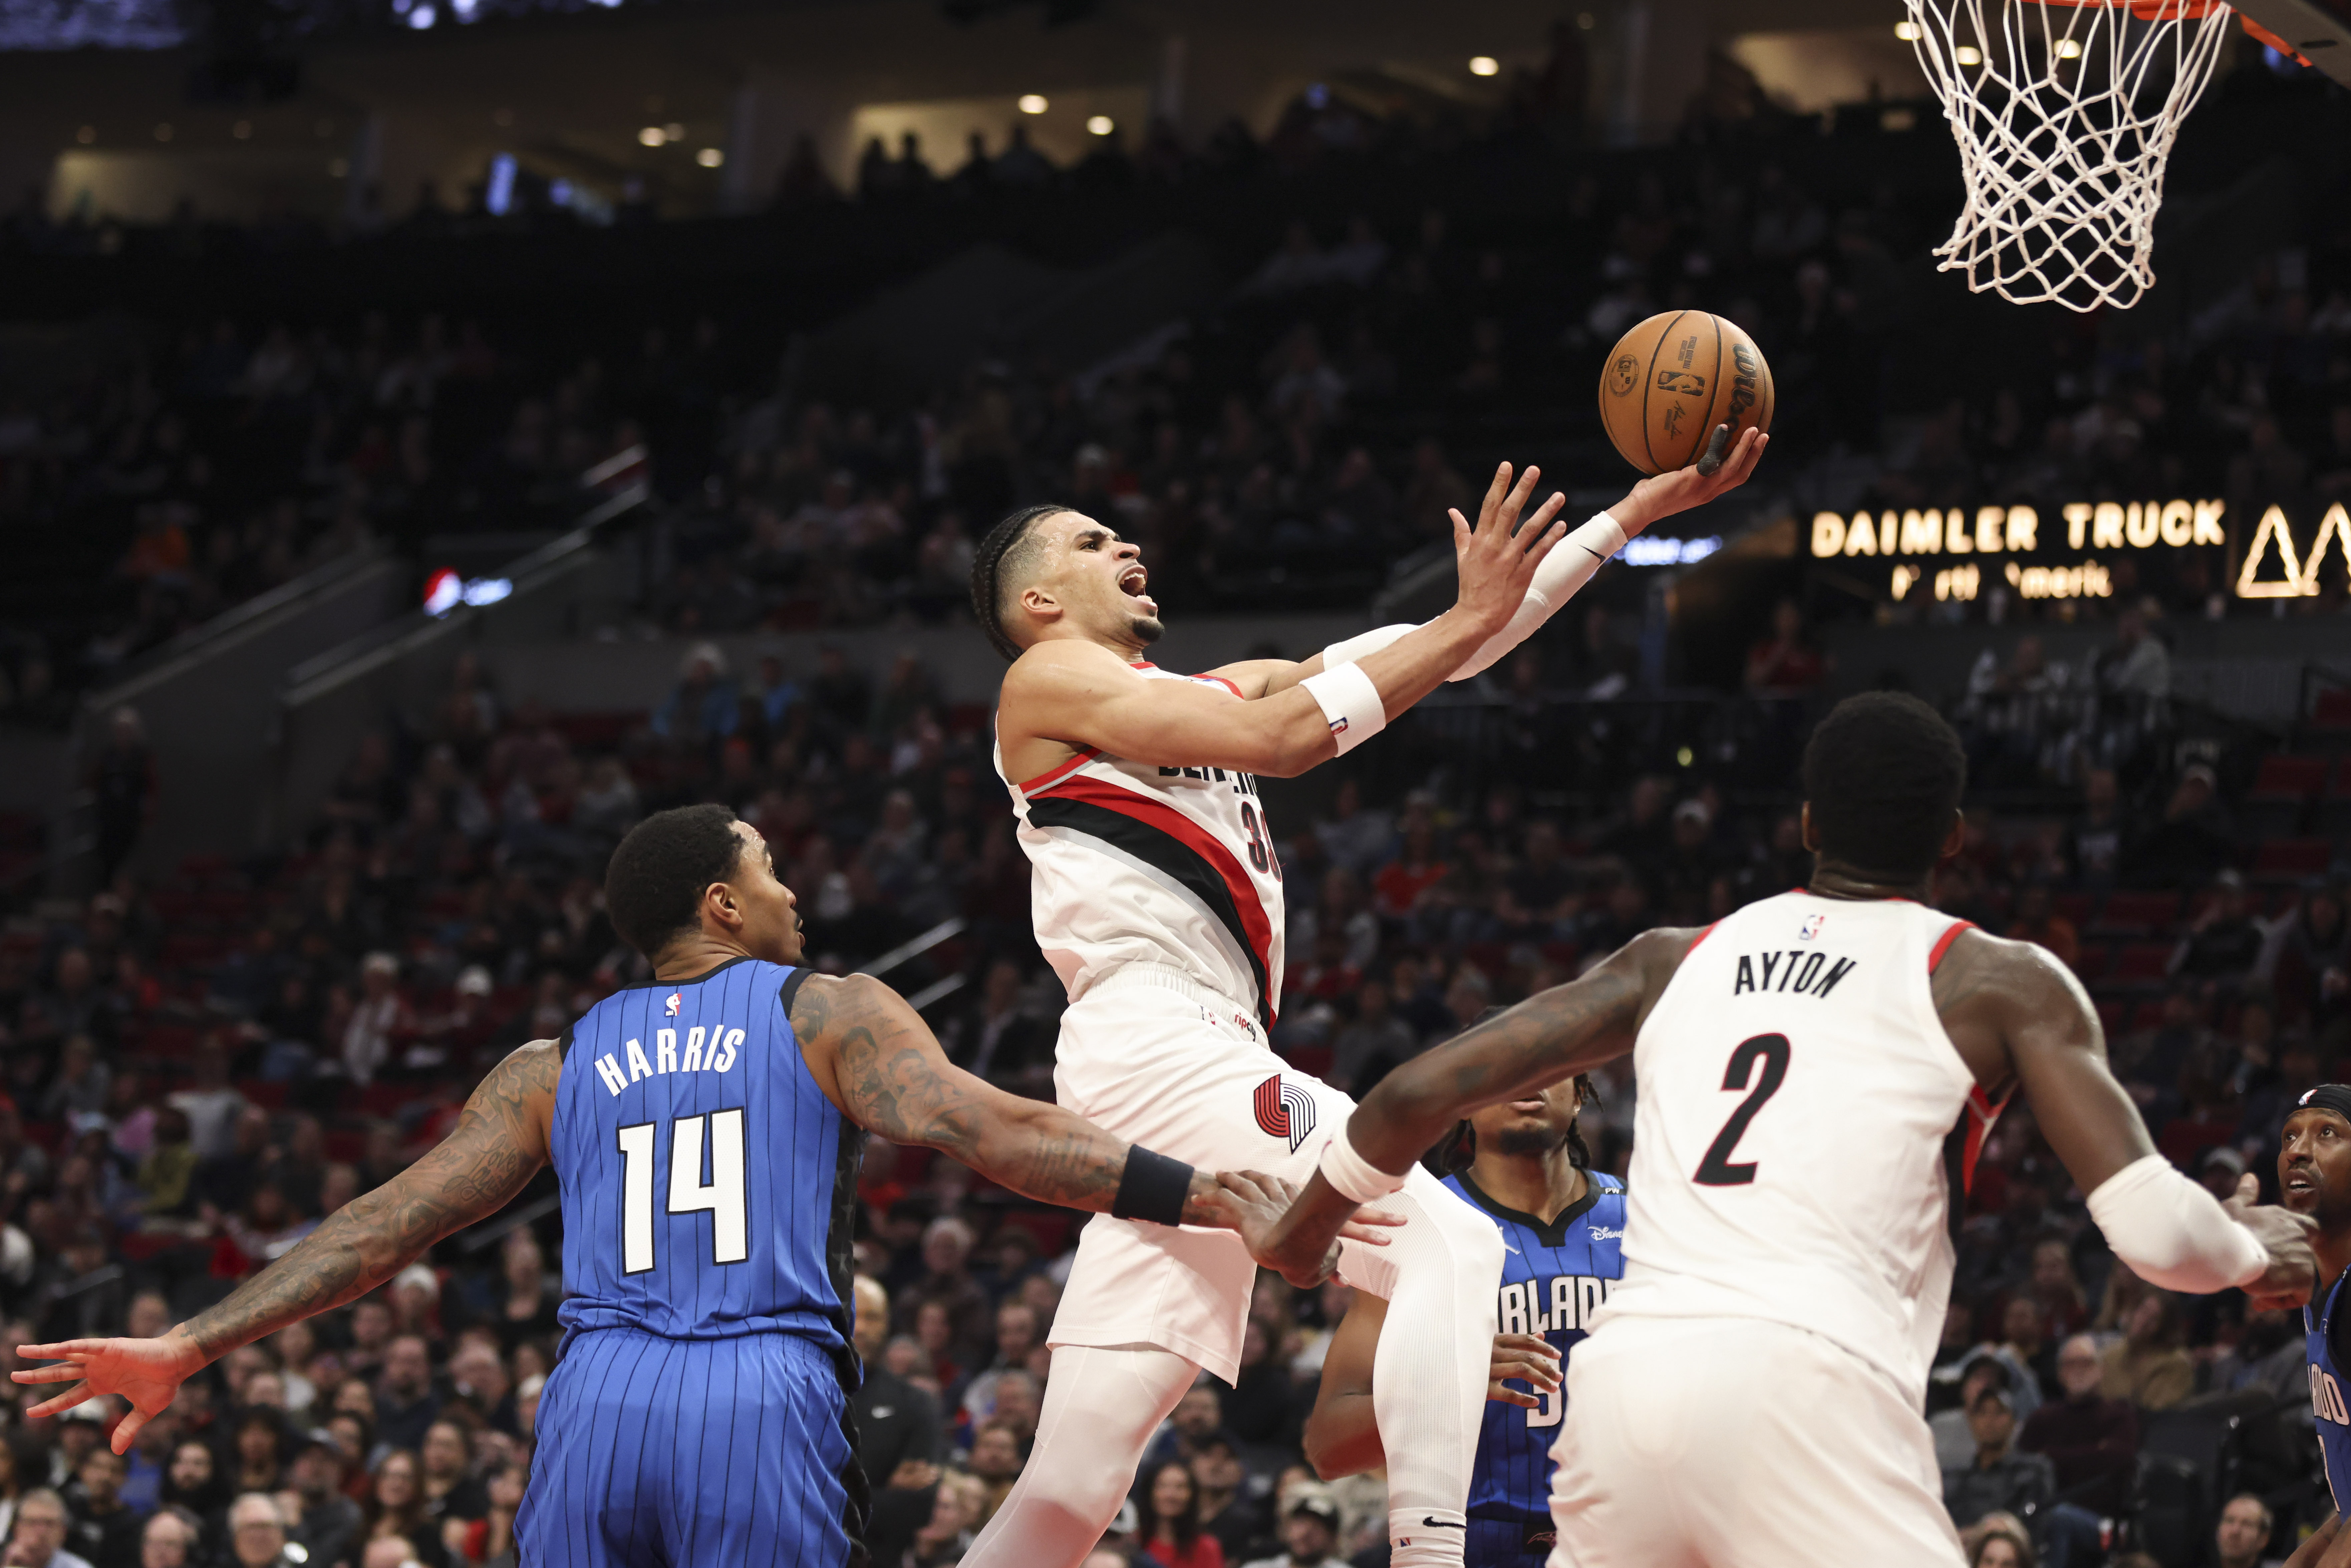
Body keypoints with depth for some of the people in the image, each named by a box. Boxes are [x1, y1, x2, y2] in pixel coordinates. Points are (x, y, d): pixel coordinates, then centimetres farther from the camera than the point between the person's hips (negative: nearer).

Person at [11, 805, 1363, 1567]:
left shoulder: (559, 1067, 20)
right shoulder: (828, 1013, 10)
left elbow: (393, 1220, 16)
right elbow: (982, 1127, -6)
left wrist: (197, 1347, 18)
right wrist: (1195, 1195, -12)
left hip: (597, 1402, 3)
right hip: (767, 1398, -3)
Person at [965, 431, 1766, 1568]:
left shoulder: (1214, 692, 30)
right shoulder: (1046, 681, 5)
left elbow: (1419, 657, 25)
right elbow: (1278, 737, -10)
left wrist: (1637, 513, 21)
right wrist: (1466, 622, -7)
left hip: (1198, 1065, 8)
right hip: (1155, 1041, -8)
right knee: (1446, 1245, -18)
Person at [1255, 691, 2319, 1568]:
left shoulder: (1674, 961, 25)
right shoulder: (2001, 982, 13)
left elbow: (1419, 1093, 23)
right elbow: (2154, 1227, 2)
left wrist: (1296, 1238, 41)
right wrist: (2259, 1250, 25)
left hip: (1621, 1380, 5)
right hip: (1803, 1385, -5)